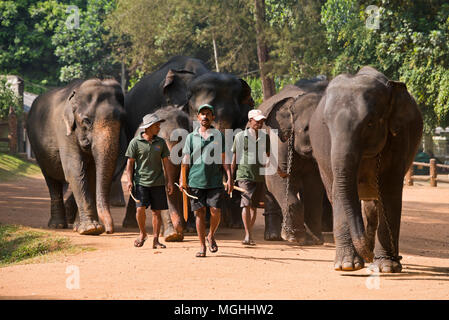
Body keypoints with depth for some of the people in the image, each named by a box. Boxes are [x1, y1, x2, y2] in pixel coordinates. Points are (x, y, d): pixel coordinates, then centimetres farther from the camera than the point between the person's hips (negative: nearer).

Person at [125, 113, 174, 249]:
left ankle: (155, 240, 7)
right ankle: (142, 234, 10)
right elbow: (130, 162, 1)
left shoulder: (160, 142, 8)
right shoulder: (135, 142, -1)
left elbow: (166, 162, 11)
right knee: (140, 208, -14)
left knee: (157, 211, 1)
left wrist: (170, 181, 5)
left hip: (158, 182, 3)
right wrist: (129, 180, -9)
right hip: (141, 181, -3)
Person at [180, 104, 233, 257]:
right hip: (196, 181, 1)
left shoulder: (219, 136, 8)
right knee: (199, 212, 0)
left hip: (215, 181, -1)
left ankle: (211, 236, 18)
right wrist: (182, 179, -3)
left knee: (215, 211, -9)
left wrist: (229, 177, -5)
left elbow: (224, 159, 5)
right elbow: (186, 160, 7)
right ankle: (202, 246, 5)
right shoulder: (191, 137, 10)